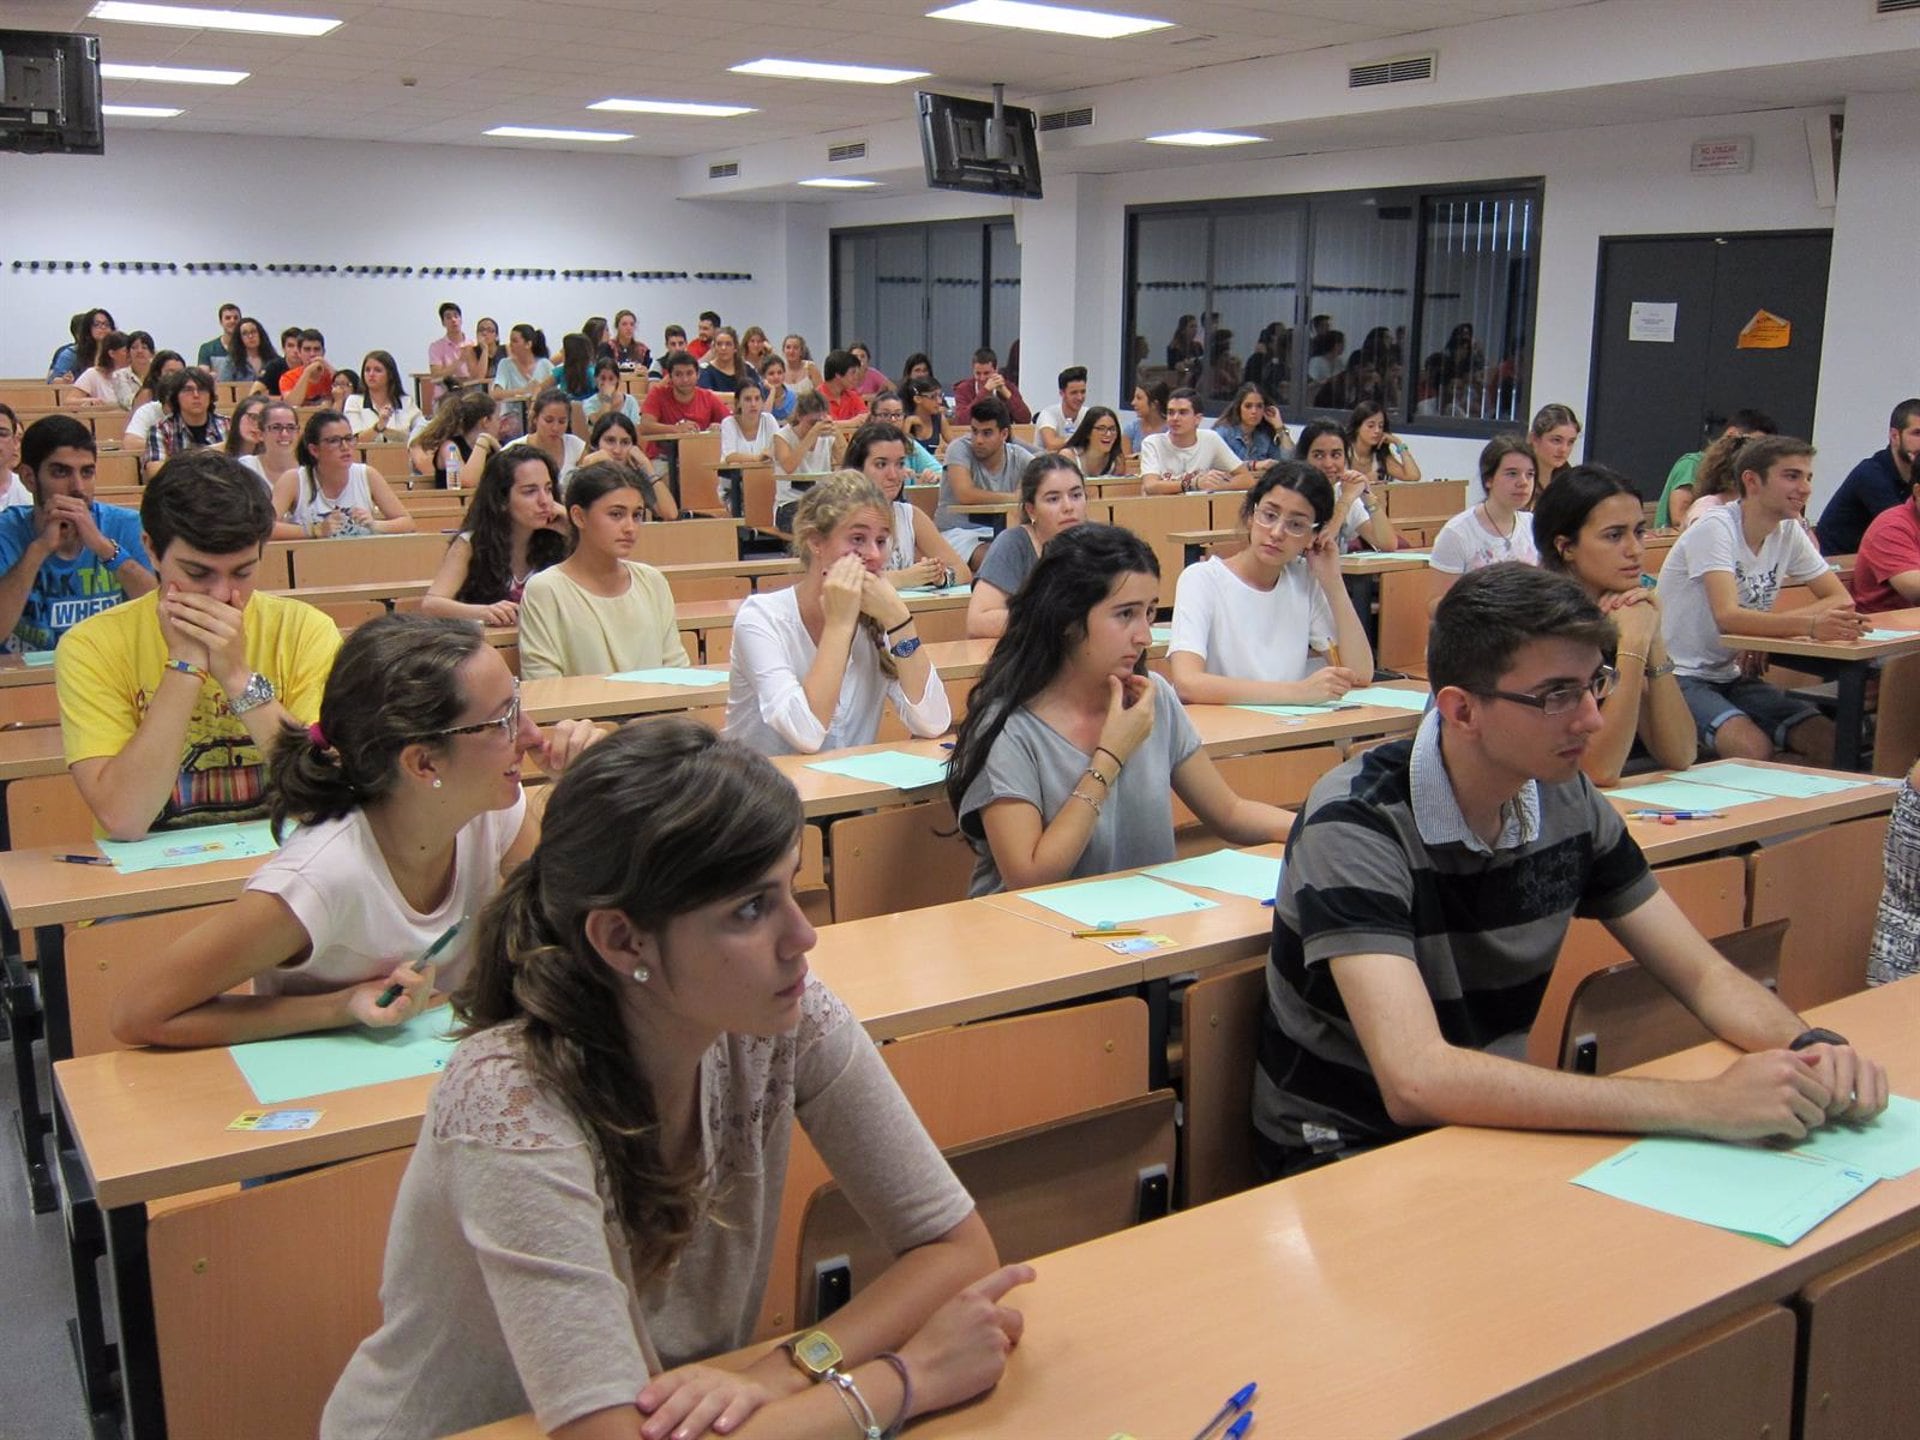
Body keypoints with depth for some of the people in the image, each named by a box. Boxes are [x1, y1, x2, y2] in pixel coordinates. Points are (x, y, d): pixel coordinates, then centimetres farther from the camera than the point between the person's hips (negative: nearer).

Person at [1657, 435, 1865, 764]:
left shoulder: (1789, 532, 5)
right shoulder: (1716, 529, -17)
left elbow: (1841, 599, 1)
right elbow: (1728, 617, -30)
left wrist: (1773, 626, -19)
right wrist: (1809, 625, -44)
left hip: (1732, 676, 7)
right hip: (1681, 676, -7)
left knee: (1831, 742, -10)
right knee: (1754, 750, -30)